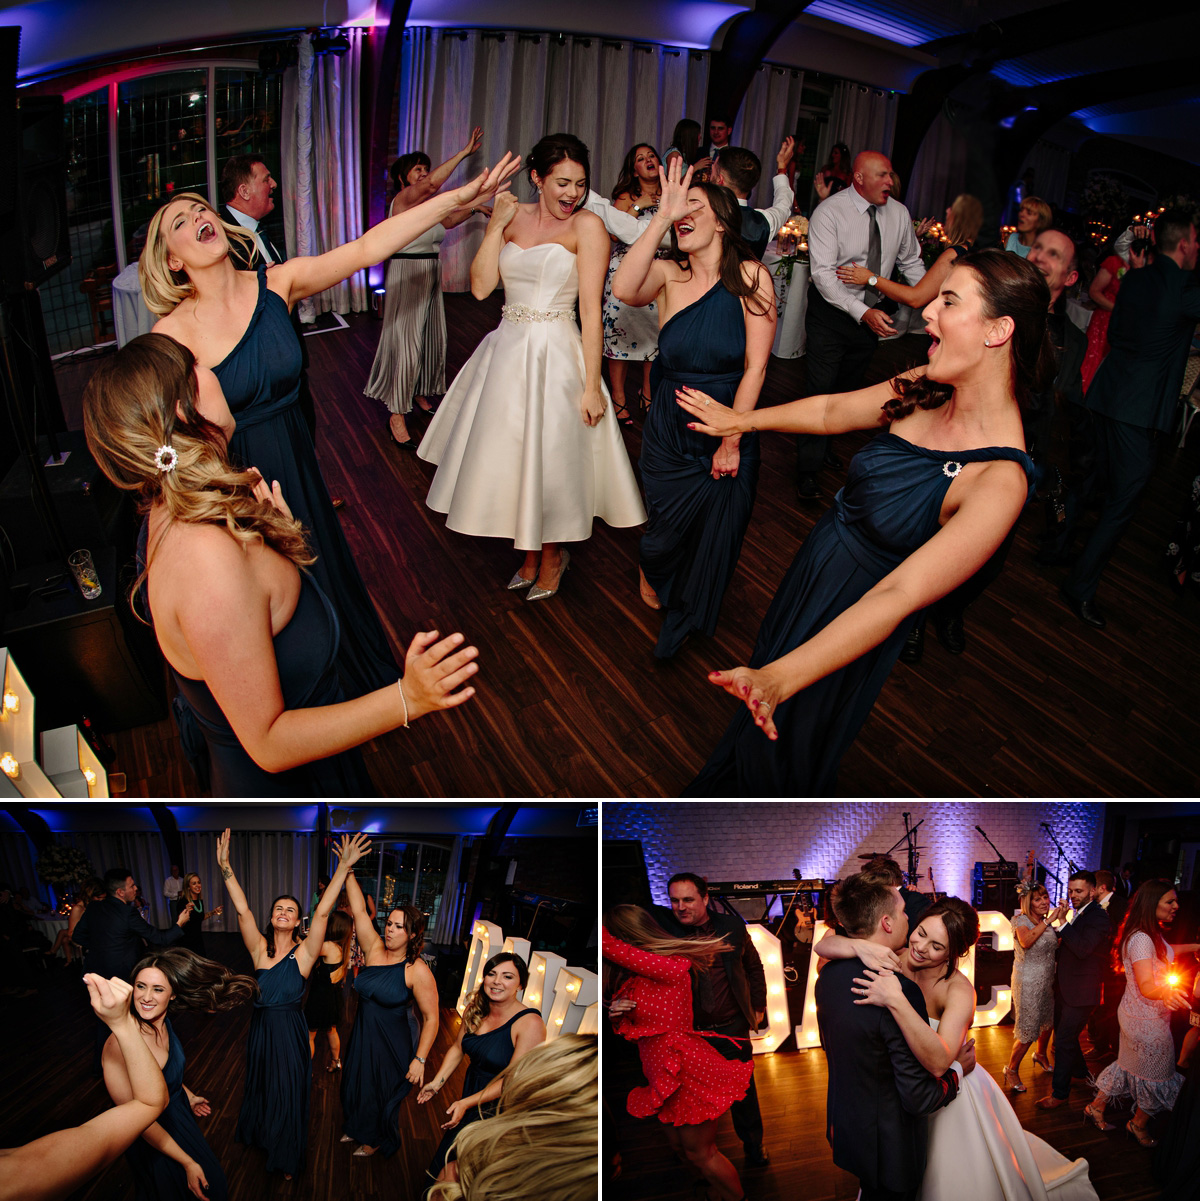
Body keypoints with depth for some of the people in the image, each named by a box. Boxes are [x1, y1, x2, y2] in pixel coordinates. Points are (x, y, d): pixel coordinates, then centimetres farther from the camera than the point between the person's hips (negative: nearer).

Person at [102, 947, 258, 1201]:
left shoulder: (164, 1024, -13)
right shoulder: (119, 1046, -34)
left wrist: (188, 1096, 18)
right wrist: (187, 1163, -21)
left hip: (180, 1112, 7)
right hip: (152, 1139, -7)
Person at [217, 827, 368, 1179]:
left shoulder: (304, 952, -12)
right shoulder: (260, 948, -5)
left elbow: (322, 912, -24)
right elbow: (243, 910, -15)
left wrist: (343, 868, -36)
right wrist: (225, 868, -26)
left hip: (290, 1031, -3)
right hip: (261, 1028, 3)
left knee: (287, 1093, 12)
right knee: (259, 1087, 23)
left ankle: (286, 1159, 35)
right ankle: (259, 1138, 51)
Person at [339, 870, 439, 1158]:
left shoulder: (417, 971, -23)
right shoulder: (375, 950, -9)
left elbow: (431, 1018, -19)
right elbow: (359, 910, -16)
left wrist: (419, 1060, -20)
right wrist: (348, 870, -25)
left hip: (392, 1045, -5)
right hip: (362, 1036, 5)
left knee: (383, 1094, 17)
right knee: (356, 1086, 25)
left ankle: (376, 1140, 47)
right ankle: (357, 1129, 55)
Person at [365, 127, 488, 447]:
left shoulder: (426, 204, 10)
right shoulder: (403, 198, -14)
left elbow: (446, 221, 30)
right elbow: (434, 182, -31)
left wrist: (474, 208, 21)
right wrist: (464, 152, -27)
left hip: (430, 277, 9)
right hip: (406, 276, -9)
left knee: (432, 339, 15)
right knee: (406, 342, -8)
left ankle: (419, 394, 35)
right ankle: (397, 415, -1)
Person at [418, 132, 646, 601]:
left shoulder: (587, 225, -7)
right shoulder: (513, 217, 7)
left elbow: (591, 310, -12)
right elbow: (481, 287, -1)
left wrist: (591, 385, -15)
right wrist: (496, 225, -7)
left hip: (555, 354, -5)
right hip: (507, 349, 5)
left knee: (550, 459, 3)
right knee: (512, 455, 12)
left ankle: (552, 556, 28)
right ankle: (530, 555, 32)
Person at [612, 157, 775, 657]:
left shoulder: (750, 276, -10)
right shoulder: (668, 274, -6)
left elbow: (755, 366, -12)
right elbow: (624, 290, -30)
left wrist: (732, 441, -13)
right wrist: (662, 216, -29)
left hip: (731, 427, 0)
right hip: (671, 430, 1)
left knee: (716, 539, 11)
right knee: (667, 534, 11)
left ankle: (686, 621, 40)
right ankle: (652, 568, 50)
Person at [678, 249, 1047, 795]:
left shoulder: (1000, 479, -32)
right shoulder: (925, 391, -12)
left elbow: (900, 595, -39)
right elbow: (832, 410, 6)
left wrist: (779, 678, -49)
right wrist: (741, 420, 19)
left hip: (847, 629, -6)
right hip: (813, 566, 6)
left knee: (783, 749, 19)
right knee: (758, 726, 30)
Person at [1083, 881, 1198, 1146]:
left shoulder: (1152, 934, 4)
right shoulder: (1141, 939, -28)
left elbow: (1164, 951, 28)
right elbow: (1146, 987, -36)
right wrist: (1167, 992, -56)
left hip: (1137, 1016, 9)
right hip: (1147, 1021, -9)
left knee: (1130, 1064, 21)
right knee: (1155, 1073, 11)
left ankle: (1097, 1107, 32)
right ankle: (1139, 1124, 33)